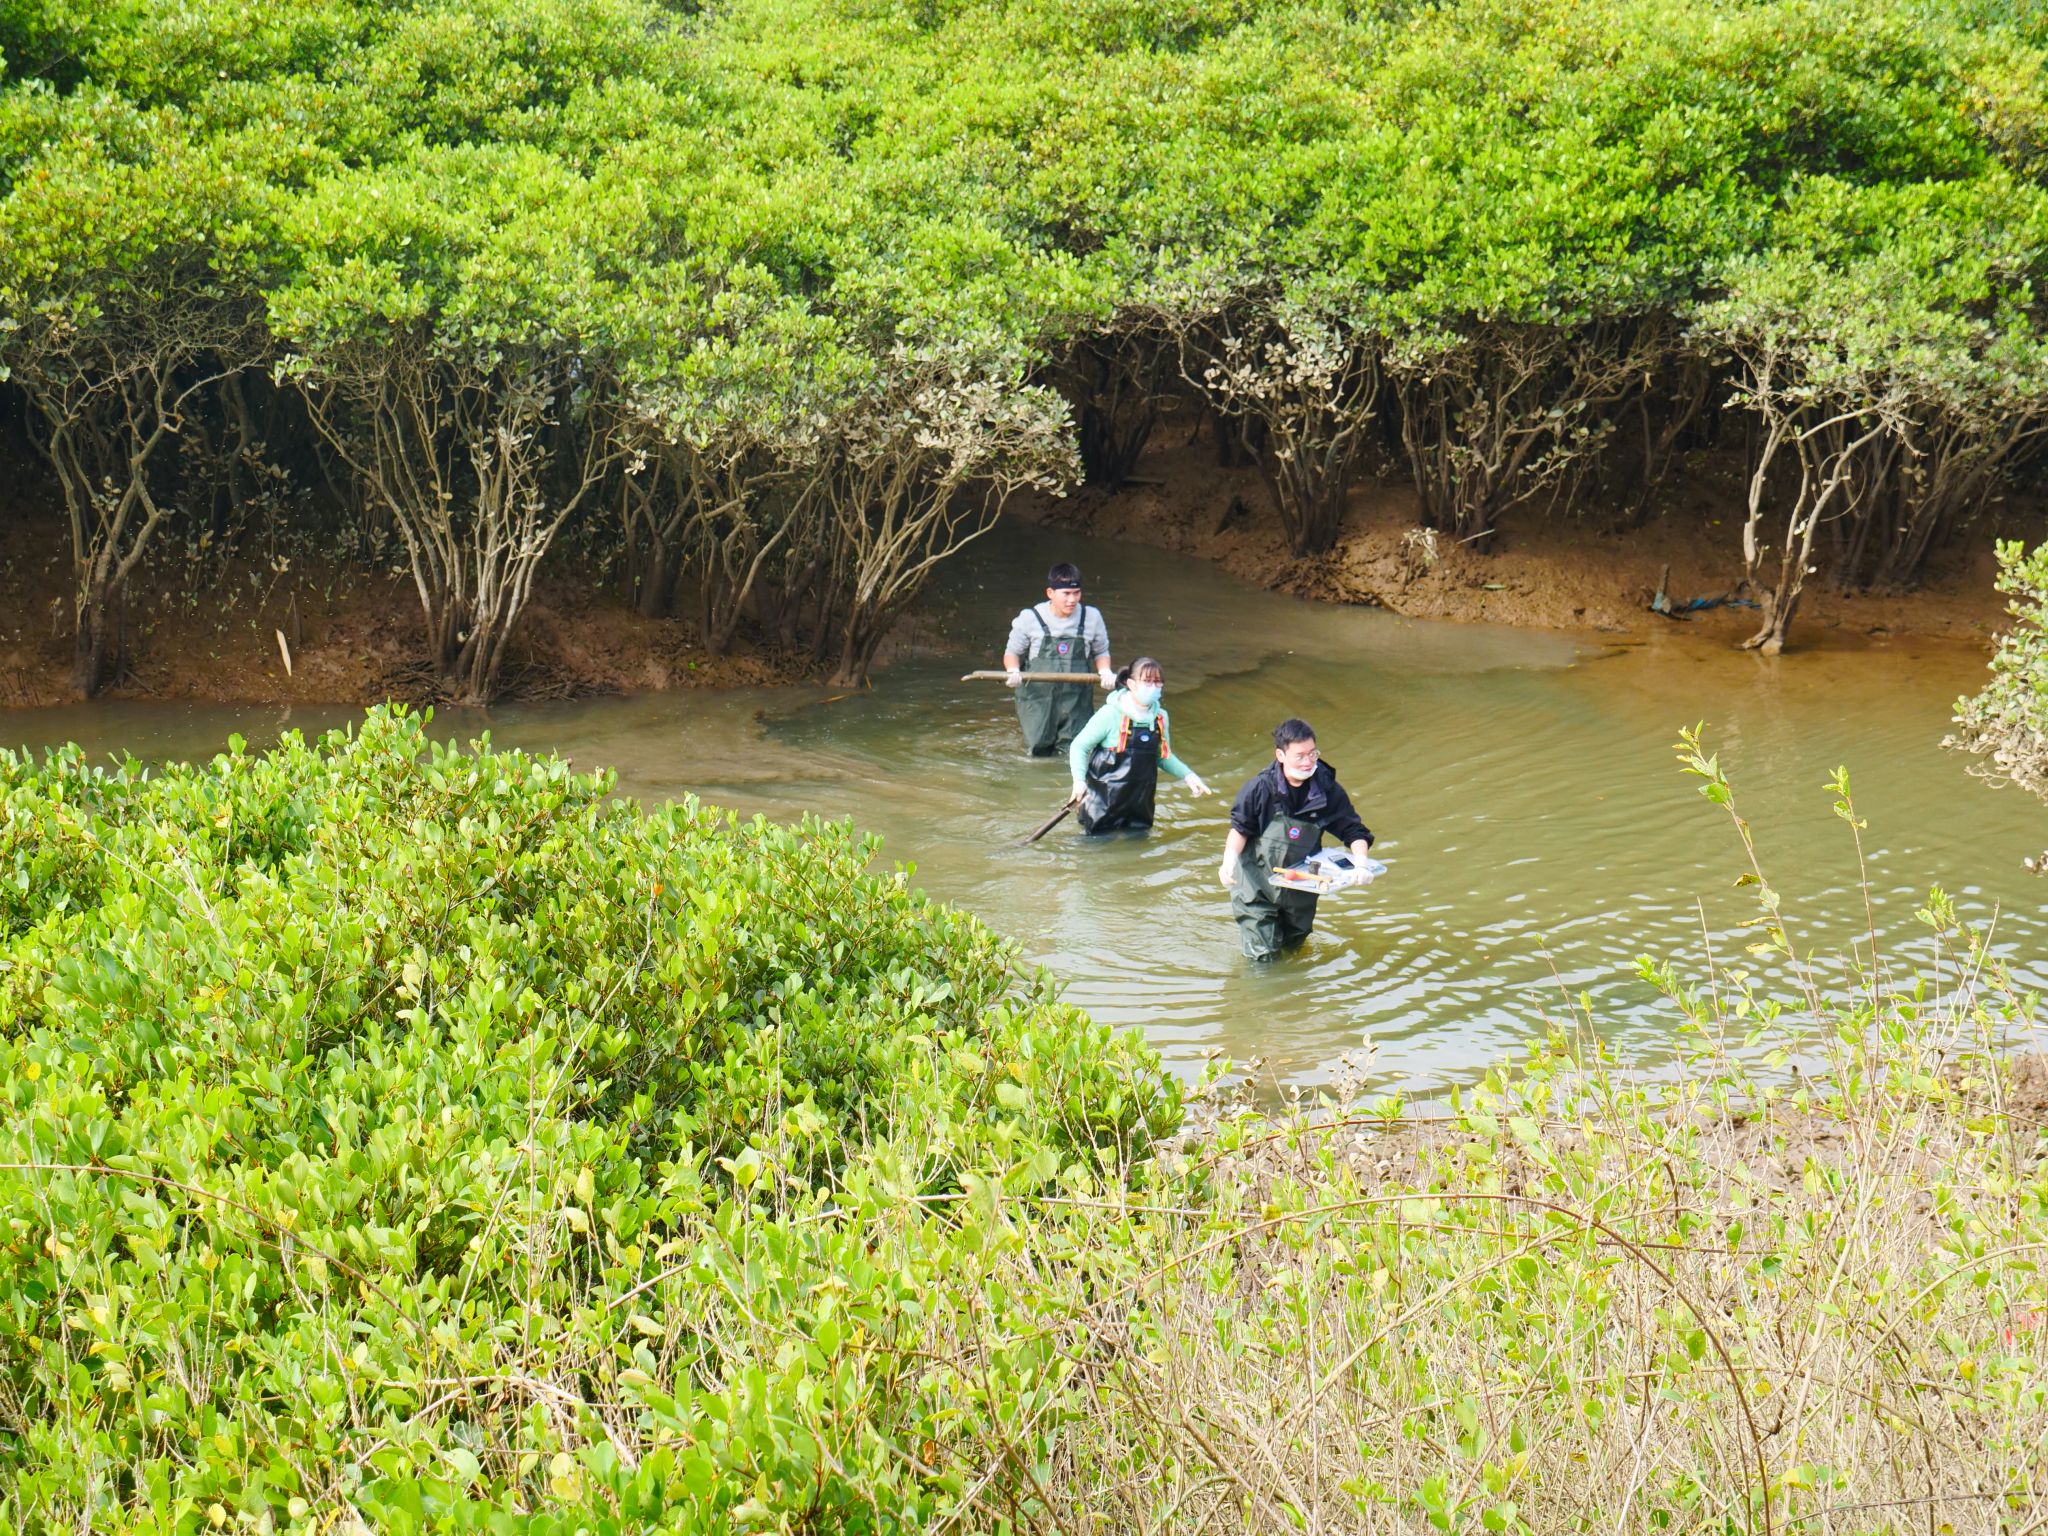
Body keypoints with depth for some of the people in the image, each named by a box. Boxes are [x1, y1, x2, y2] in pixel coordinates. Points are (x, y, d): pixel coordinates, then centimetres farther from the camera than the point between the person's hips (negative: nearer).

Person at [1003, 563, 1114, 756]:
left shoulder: (1092, 617, 0)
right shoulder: (1030, 618, -5)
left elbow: (1101, 652, 13)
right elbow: (1012, 653, 5)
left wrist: (1105, 671, -9)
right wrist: (1013, 671, -16)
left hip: (1076, 700, 1)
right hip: (1037, 697, -1)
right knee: (1040, 751, 6)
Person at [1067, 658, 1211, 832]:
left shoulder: (1160, 717, 3)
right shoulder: (1110, 714, -14)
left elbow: (1163, 756, 19)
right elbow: (1079, 747, -8)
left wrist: (1187, 775, 7)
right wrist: (1079, 780, -20)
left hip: (1140, 803, 5)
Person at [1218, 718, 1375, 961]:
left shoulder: (1328, 790, -14)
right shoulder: (1260, 788, -20)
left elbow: (1353, 831, -6)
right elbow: (1240, 828, -7)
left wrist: (1361, 860, -23)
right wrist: (1230, 859, -23)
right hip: (1259, 884, -3)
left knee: (1294, 942, 23)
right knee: (1263, 957, -3)